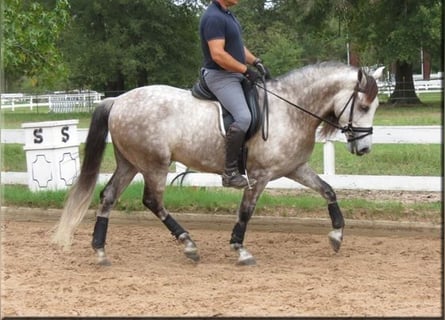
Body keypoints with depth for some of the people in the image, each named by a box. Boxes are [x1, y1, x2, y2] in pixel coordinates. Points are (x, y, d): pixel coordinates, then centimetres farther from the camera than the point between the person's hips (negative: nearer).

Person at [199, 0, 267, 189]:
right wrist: (246, 70, -20)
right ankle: (230, 173, -23)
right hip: (220, 77, -11)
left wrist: (255, 61, 7)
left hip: (234, 75, 11)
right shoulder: (213, 17, -20)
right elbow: (218, 54, -26)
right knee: (243, 117, -26)